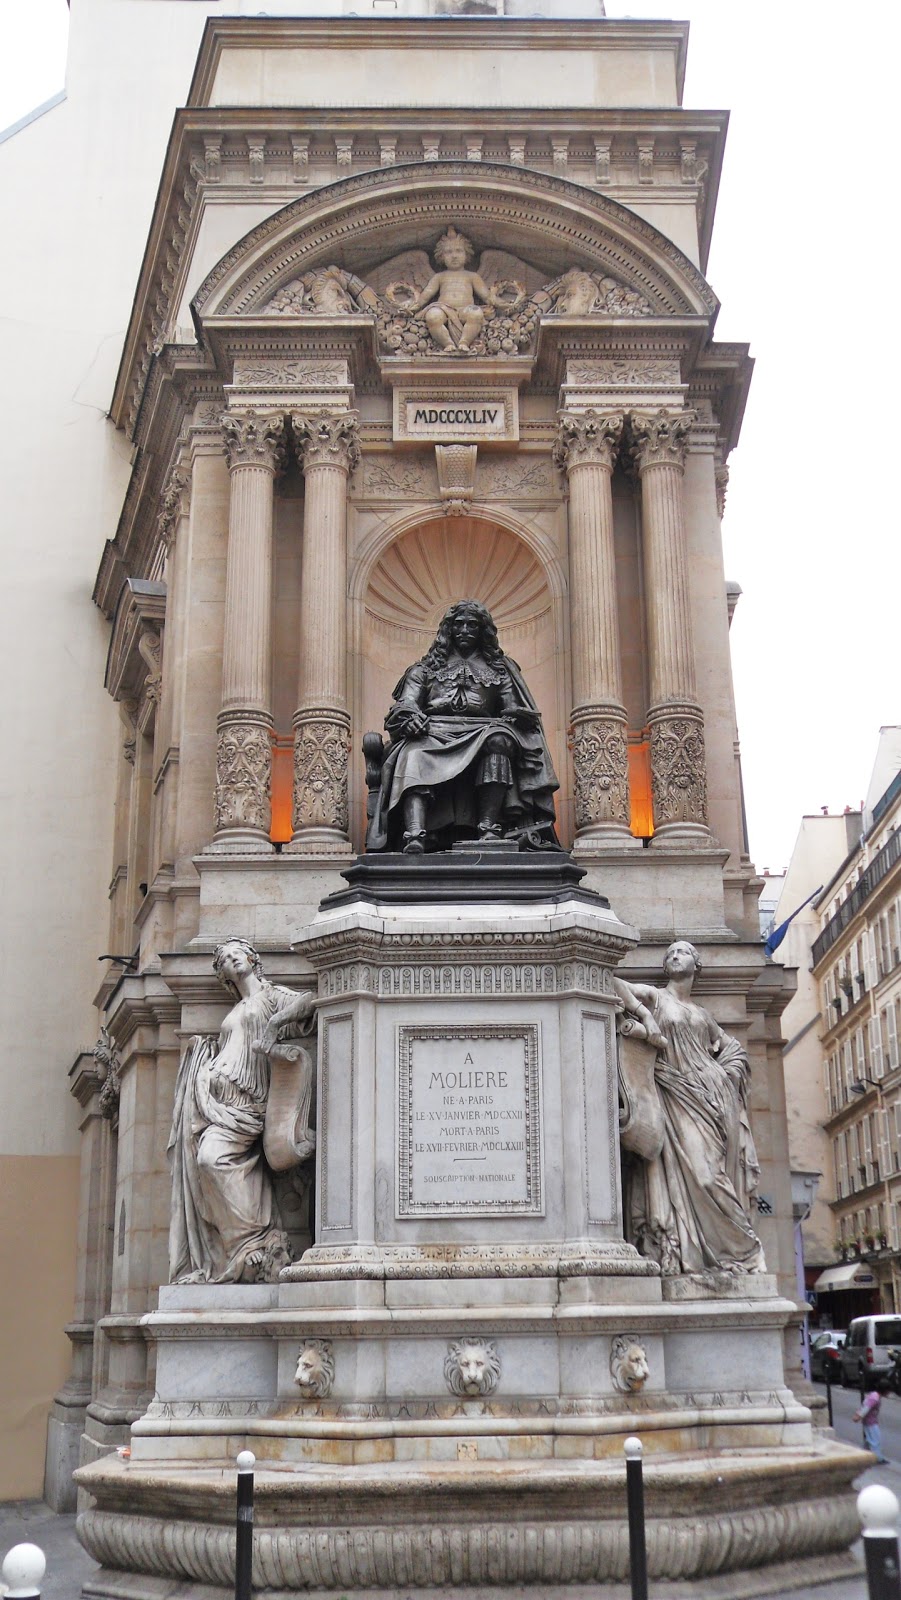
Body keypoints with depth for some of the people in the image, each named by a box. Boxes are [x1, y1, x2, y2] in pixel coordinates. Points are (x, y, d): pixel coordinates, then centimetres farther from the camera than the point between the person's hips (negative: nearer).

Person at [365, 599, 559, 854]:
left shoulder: (499, 670, 27)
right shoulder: (425, 669, 27)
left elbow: (515, 710, 16)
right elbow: (406, 704, 12)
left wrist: (511, 719, -9)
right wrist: (411, 718, -13)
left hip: (480, 735, 0)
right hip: (433, 734, 0)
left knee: (499, 738, -36)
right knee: (414, 753, -36)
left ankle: (488, 827, -45)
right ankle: (415, 834, -54)